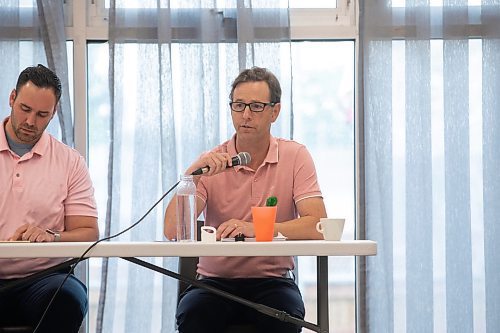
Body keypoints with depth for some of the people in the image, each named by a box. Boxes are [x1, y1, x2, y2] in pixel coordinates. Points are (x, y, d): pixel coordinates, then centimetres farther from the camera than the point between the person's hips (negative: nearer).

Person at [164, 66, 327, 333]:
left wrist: (256, 228, -23)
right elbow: (172, 231, -9)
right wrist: (194, 175, -20)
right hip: (215, 281, 0)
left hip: (271, 282, 0)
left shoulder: (295, 156, 2)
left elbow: (316, 226, -11)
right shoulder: (210, 164, 2)